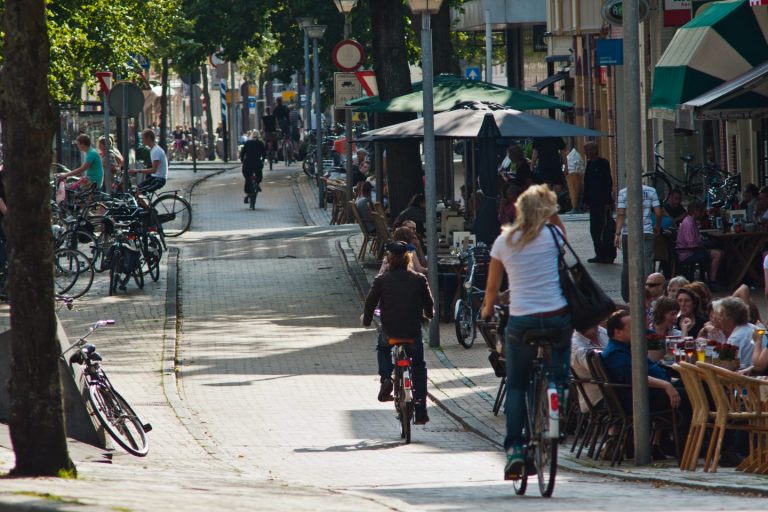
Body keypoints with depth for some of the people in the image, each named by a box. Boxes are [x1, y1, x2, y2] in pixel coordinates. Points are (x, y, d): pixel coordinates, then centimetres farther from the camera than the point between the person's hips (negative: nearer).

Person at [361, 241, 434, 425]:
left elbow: (370, 302, -3)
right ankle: (421, 412, 12)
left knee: (383, 347, 35)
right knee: (419, 368, 18)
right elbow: (429, 305, 4)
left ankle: (385, 378, 9)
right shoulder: (419, 279, -3)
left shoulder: (382, 279, -5)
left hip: (389, 332, 0)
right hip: (413, 332, 0)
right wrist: (429, 315, 28)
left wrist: (366, 319, 17)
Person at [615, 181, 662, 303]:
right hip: (647, 232, 0)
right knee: (647, 263, -1)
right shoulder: (651, 191, 0)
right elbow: (658, 213, -1)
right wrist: (658, 227, 16)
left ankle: (626, 297, 17)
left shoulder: (623, 193, -3)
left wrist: (617, 234, -9)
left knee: (627, 264, 11)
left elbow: (621, 214, -9)